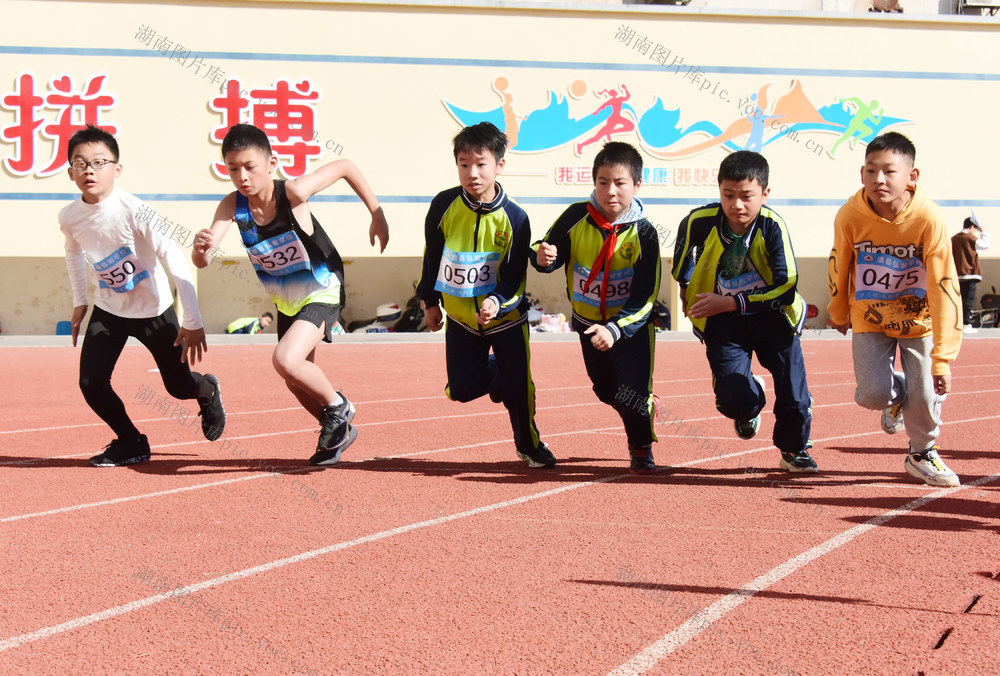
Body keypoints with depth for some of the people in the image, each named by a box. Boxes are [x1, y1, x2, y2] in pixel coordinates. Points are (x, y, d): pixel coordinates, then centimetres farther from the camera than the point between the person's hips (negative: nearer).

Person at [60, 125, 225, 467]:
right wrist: (79, 302, 13)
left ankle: (208, 391, 44)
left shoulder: (134, 211, -29)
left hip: (154, 310, -4)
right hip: (108, 310, 4)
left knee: (179, 386, 5)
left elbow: (176, 262, -30)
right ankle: (131, 443, 13)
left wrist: (192, 323, -32)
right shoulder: (69, 216, -13)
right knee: (91, 382, -11)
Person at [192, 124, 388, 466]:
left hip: (323, 291, -6)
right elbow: (201, 261, -26)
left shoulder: (292, 192, -29)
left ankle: (338, 406, 0)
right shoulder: (233, 206, -18)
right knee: (297, 382, 17)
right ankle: (338, 430, 43)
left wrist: (377, 215, -11)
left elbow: (345, 166, -15)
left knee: (286, 361, -27)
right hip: (286, 301, 6)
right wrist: (201, 247, -50)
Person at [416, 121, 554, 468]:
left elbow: (515, 274, -15)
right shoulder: (444, 205, -12)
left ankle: (529, 444, 24)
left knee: (517, 387, -4)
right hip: (461, 317, 2)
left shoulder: (514, 217, -18)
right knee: (463, 389, 2)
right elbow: (431, 256, 3)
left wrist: (496, 301, -34)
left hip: (507, 316, -2)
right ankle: (497, 370, 36)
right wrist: (430, 302, 9)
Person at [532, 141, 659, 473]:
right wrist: (543, 257, -30)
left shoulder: (643, 234, -22)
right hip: (589, 319, 3)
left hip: (632, 322, -3)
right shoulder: (576, 218, -16)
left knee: (633, 390, -12)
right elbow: (550, 253, -5)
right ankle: (646, 406, 48)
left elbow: (645, 296, -23)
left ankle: (641, 448, 16)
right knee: (606, 390, 15)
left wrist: (615, 329, -35)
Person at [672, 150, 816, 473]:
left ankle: (794, 448, 22)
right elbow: (683, 251, 11)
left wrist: (730, 303, -22)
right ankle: (752, 400, 24)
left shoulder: (773, 226, -19)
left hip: (770, 313, 0)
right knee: (734, 401, -15)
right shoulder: (700, 222, -15)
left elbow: (786, 288, -19)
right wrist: (685, 287, 22)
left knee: (794, 395, -9)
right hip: (721, 319, 1)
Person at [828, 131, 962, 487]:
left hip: (919, 319, -1)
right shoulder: (850, 216, -21)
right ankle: (896, 396, 28)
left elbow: (944, 289, -25)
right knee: (872, 394, -11)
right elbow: (839, 266, 0)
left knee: (926, 396, -7)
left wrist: (942, 358, -27)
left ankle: (923, 454, 25)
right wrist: (839, 313, 15)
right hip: (870, 318, 1)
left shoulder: (929, 219, -27)